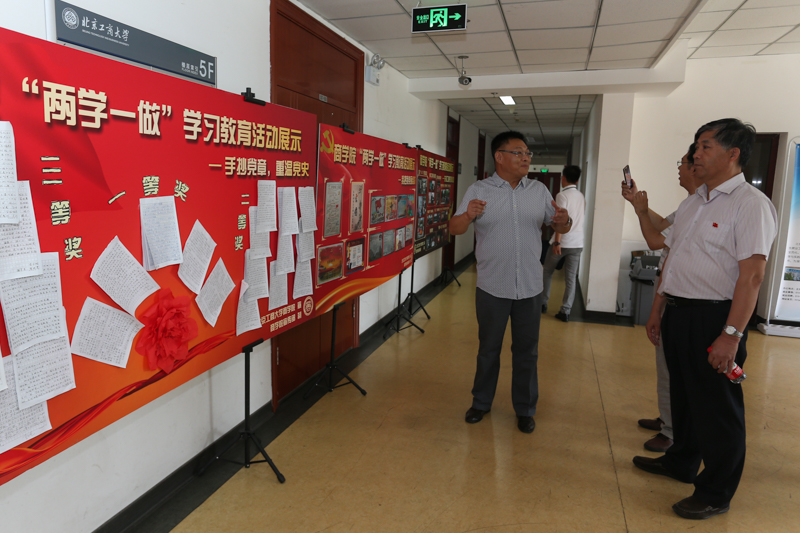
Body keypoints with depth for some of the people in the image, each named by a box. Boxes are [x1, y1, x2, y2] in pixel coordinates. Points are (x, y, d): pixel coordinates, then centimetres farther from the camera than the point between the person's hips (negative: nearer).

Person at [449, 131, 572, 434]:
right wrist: (467, 216, -30)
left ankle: (525, 409, 30)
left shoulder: (539, 190, 6)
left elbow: (559, 227, 9)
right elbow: (454, 229, -8)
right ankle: (481, 402, 33)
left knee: (527, 352, 12)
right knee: (488, 349, 13)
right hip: (492, 287, -2)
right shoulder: (478, 191, -3)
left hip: (529, 287, 2)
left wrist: (564, 222, -15)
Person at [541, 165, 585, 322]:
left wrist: (557, 242, -23)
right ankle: (565, 311, 3)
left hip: (562, 242, -5)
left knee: (547, 272, 15)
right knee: (571, 278, 4)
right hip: (577, 243, 5)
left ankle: (543, 303, 23)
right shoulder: (582, 197, 11)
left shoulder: (562, 195, -10)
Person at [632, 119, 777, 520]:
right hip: (678, 312, 8)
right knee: (682, 394, 21)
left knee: (716, 407, 5)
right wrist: (657, 309, 17)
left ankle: (716, 494, 22)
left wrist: (732, 335, -24)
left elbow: (752, 274, -20)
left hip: (713, 317, -8)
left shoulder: (750, 204, -13)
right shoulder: (693, 202, 14)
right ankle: (682, 462, 40)